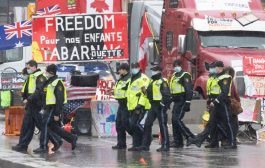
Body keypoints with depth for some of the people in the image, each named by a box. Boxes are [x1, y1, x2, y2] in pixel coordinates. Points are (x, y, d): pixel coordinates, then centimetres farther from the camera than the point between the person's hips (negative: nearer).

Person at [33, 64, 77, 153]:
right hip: (48, 108, 10)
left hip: (53, 109, -10)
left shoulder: (57, 83, -14)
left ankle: (43, 147, -9)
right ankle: (72, 138, 23)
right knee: (54, 127, 13)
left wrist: (57, 114, -21)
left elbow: (60, 99, -18)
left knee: (45, 125, -12)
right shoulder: (48, 82, 16)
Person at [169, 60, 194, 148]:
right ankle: (177, 141, 9)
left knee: (177, 120, -17)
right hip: (176, 102, 9)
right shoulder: (174, 76, 19)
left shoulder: (185, 75, -8)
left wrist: (187, 102, -22)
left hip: (182, 102, -9)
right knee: (174, 121, 6)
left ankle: (190, 137, -10)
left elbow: (189, 90, -16)